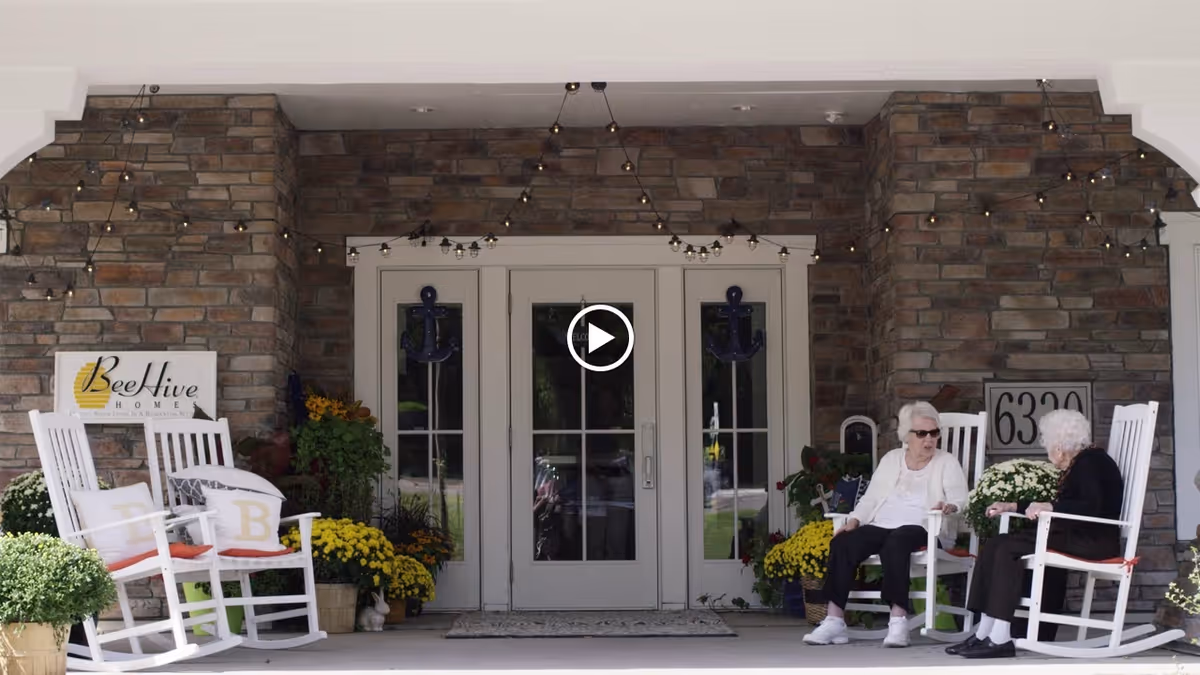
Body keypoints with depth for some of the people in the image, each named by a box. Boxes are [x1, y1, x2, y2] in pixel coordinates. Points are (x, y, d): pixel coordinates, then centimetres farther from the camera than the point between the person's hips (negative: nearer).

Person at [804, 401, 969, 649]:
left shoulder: (947, 463, 9)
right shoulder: (890, 460, 21)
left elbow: (960, 500, -5)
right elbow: (870, 498, 18)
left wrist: (950, 506, -29)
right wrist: (854, 520, -1)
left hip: (920, 529, -4)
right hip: (881, 526, 4)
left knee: (895, 543, -40)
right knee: (841, 542, -25)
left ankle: (898, 620, -43)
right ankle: (834, 621, -30)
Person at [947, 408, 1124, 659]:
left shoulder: (1090, 462, -11)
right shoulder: (1075, 466, 19)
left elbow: (1092, 507, -25)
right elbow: (1058, 505, 30)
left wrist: (1048, 506, -29)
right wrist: (1011, 506, 29)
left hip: (1093, 542, -10)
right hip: (1073, 535, 10)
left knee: (1009, 548, -22)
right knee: (995, 546, -3)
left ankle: (1000, 639, -24)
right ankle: (983, 634, -11)